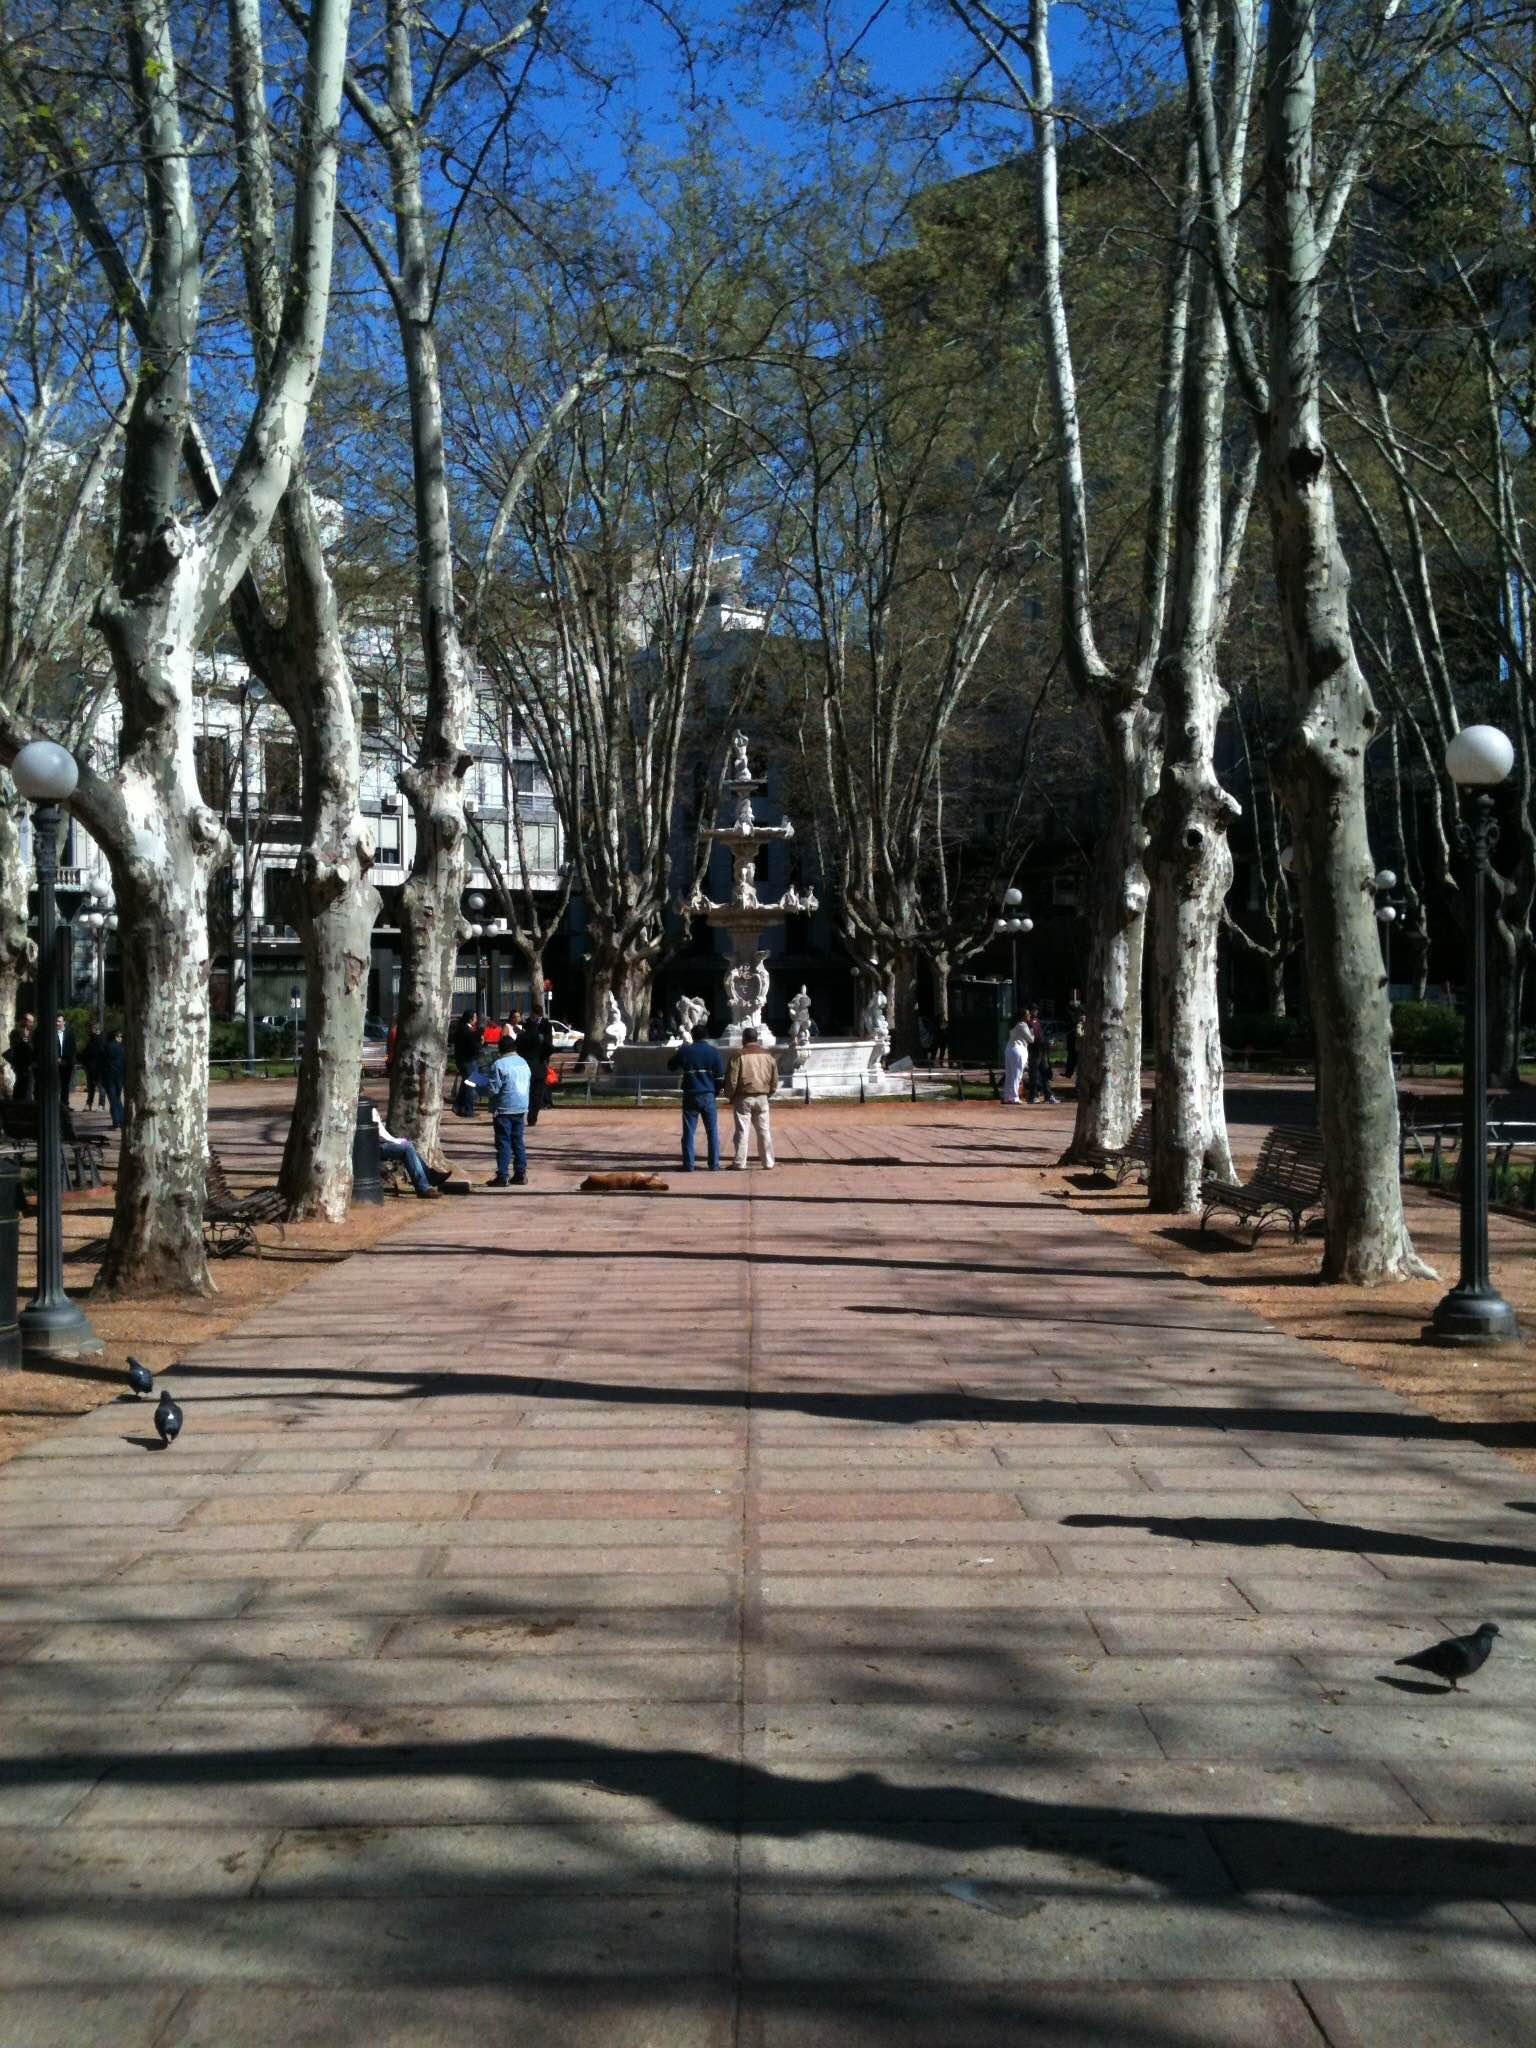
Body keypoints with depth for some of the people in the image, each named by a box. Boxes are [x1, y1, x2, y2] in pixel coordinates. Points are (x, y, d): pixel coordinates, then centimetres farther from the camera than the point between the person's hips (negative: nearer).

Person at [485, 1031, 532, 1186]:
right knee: (518, 1142, 12)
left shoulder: (499, 1065, -14)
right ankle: (520, 1174, 13)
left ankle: (502, 1177, -3)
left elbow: (494, 1089, -14)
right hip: (521, 1109, 6)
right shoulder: (524, 1063, 9)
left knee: (503, 1144, -3)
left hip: (504, 1110, -6)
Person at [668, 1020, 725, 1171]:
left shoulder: (685, 1051, -1)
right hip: (708, 1096, 0)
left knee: (689, 1132, 5)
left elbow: (670, 1067, 15)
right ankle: (714, 1164, 7)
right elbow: (720, 1076, -3)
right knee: (712, 1131, 7)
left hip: (690, 1096, 0)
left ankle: (688, 1164, 4)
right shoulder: (714, 1051, -2)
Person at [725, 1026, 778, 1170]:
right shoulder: (768, 1056, 5)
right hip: (762, 1098, 4)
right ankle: (768, 1162, 14)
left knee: (742, 1131, 0)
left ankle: (740, 1163, 2)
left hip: (743, 1098, -4)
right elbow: (775, 1079, 8)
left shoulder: (738, 1055, -9)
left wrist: (730, 1096, 4)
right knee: (764, 1130, 11)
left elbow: (731, 1079, -11)